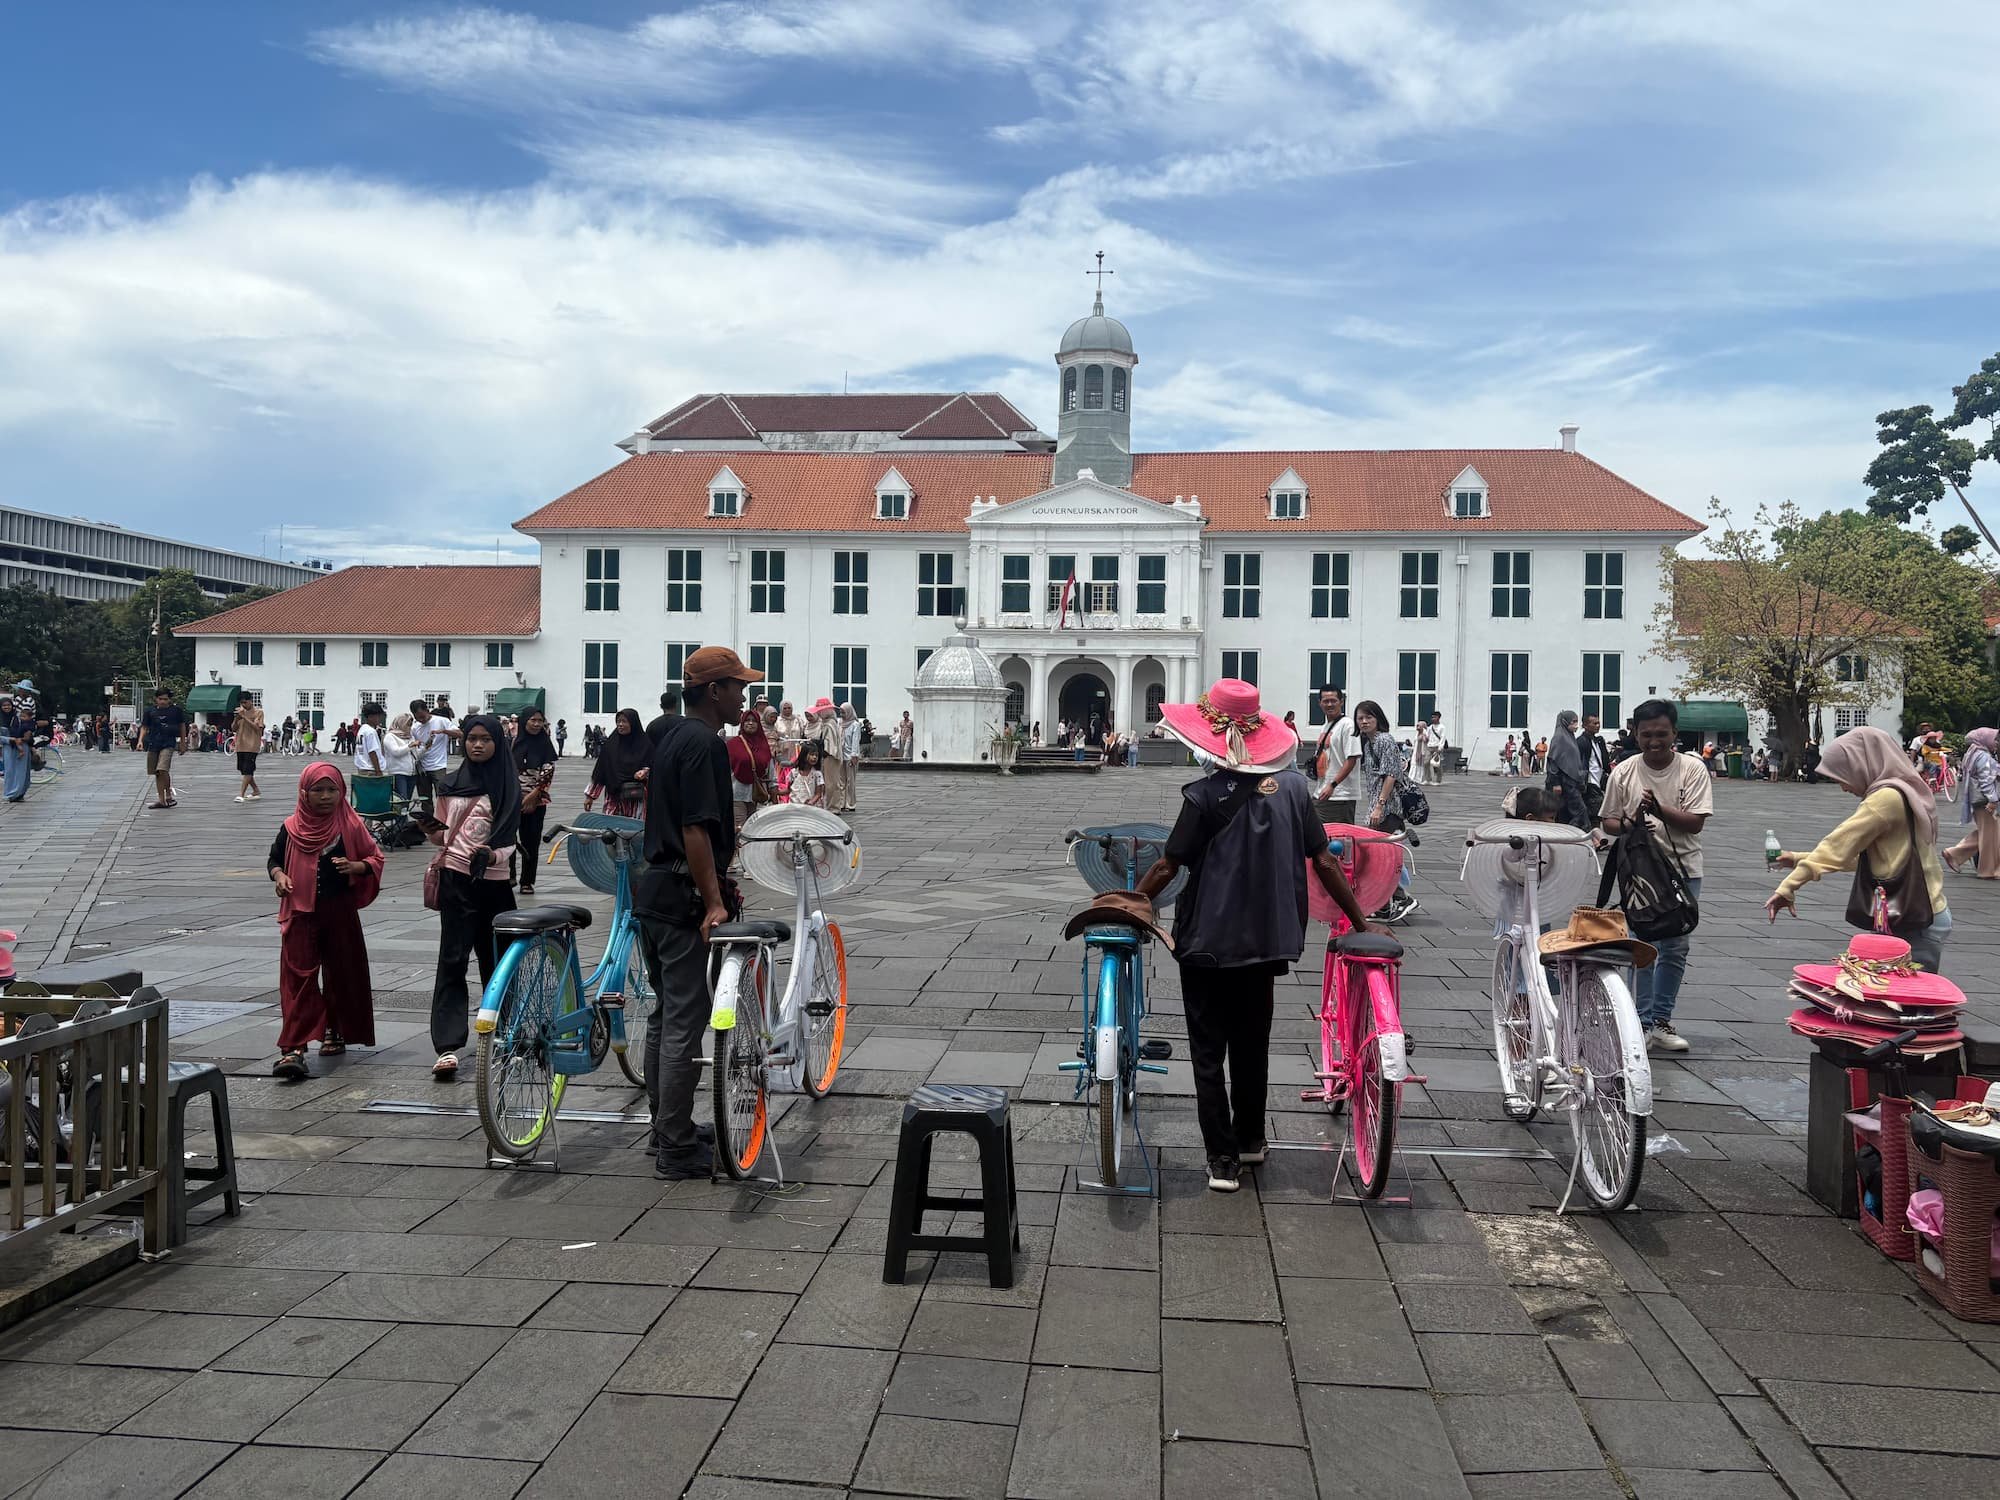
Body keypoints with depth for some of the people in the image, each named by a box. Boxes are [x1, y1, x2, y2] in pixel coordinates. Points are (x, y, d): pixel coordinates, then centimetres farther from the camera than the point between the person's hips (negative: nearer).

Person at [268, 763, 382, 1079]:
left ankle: (336, 1032, 30)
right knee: (298, 977, -6)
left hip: (341, 911, 0)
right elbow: (274, 858, 14)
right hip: (301, 913, 0)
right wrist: (278, 875, -7)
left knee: (341, 973, 10)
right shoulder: (291, 828, 2)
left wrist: (355, 866, -16)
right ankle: (293, 1048, -10)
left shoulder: (351, 826, -1)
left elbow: (375, 858, 4)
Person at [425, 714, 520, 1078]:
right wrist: (431, 829, -6)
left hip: (493, 880, 0)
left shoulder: (508, 784, 2)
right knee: (452, 959, -6)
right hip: (456, 879, 0)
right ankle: (447, 1047, -11)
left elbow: (512, 836, 1)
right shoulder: (450, 783, 9)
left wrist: (493, 855, -19)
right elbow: (442, 834, 17)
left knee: (494, 958, 9)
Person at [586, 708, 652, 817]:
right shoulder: (610, 744, 3)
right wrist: (590, 795, 7)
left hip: (635, 798, -2)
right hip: (613, 796, 2)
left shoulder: (644, 743, -3)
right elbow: (600, 770, 8)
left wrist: (645, 771, -19)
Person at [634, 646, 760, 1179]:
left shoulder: (671, 736, 16)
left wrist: (719, 885, 26)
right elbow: (696, 830, -22)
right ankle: (676, 1151, 2)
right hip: (683, 900, -10)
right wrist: (714, 903, -22)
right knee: (685, 1024, -4)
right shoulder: (705, 743, -16)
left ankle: (667, 1128, 28)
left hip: (652, 890, 10)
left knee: (666, 1015, 17)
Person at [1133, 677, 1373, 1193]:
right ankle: (1251, 1137, 35)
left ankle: (1223, 1159, 7)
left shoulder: (1205, 795, -16)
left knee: (1209, 1051, 7)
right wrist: (1361, 922, 7)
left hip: (1208, 941, -5)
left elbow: (1167, 866, -14)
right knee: (1252, 1042, 22)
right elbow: (1323, 862, -1)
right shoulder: (1292, 786, -3)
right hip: (1268, 938, 5)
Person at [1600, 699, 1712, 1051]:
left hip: (1682, 869, 0)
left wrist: (1659, 810, -26)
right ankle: (1643, 1022, 7)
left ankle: (1661, 1021, 18)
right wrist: (1630, 824, -18)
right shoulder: (1624, 772, -1)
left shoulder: (1693, 769, -4)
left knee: (1675, 949, 6)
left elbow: (1696, 822, -11)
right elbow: (1608, 821, 4)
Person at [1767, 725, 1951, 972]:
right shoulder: (1905, 793, 14)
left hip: (1916, 924, -9)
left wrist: (1789, 885, -18)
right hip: (1920, 916, 9)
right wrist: (1799, 859, 17)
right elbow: (1858, 852, 19)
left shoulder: (1888, 797, -17)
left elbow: (1840, 843, -19)